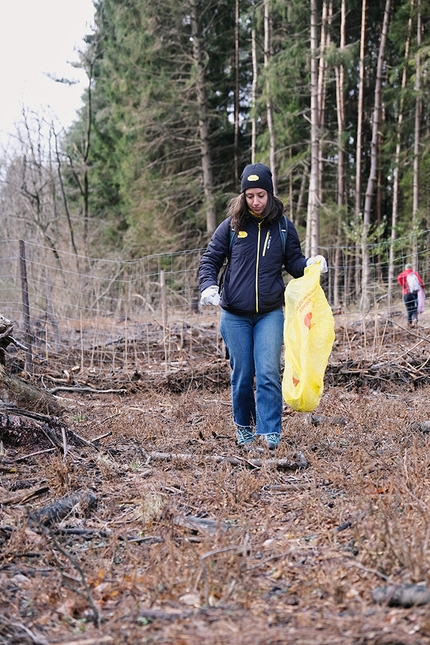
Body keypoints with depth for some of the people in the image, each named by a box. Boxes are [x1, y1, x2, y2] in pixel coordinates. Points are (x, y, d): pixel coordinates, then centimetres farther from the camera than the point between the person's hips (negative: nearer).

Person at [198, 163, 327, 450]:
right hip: (235, 315, 1)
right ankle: (244, 428, 25)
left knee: (269, 374, -10)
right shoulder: (231, 226, 0)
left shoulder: (284, 227, 2)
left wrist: (311, 264, -13)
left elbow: (294, 262, 9)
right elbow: (210, 261, 6)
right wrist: (209, 286, -12)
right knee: (242, 375, 8)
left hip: (270, 314, 0)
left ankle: (270, 434, -7)